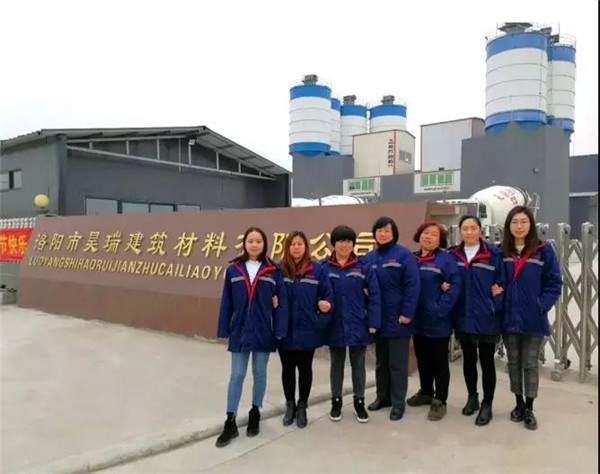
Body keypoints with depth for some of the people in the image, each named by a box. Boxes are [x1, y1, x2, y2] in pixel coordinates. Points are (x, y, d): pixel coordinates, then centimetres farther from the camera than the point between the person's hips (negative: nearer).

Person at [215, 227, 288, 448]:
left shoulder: (273, 271, -3)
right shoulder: (233, 270, 0)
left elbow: (281, 302, -3)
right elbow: (226, 303, 2)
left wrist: (280, 330, -7)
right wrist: (224, 330, 1)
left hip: (263, 332, 0)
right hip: (239, 331, 1)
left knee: (260, 373, 14)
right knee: (237, 375, 6)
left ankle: (255, 413, 32)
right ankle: (230, 422, 14)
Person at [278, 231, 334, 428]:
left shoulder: (317, 270, -4)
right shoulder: (279, 270, -3)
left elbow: (328, 295, -1)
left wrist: (321, 320, -11)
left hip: (307, 331, -1)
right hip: (285, 331, 1)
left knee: (305, 369, 13)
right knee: (287, 369, 14)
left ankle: (302, 407, 31)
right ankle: (290, 406, 33)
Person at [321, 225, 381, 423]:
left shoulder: (363, 267, -5)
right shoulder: (324, 268, -5)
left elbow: (374, 295, -5)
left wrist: (373, 322, -10)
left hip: (358, 326, 0)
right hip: (334, 327, 0)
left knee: (358, 365, 14)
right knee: (337, 365, 16)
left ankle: (359, 402, 30)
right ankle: (336, 401, 32)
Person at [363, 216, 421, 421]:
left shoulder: (404, 255, -8)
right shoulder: (368, 258, 6)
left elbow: (413, 285, -14)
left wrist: (407, 313, -17)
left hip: (397, 319, -5)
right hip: (377, 319, 5)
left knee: (397, 363, 4)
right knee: (381, 361, 16)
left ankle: (398, 402, 15)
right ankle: (383, 396, 31)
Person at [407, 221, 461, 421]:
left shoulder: (446, 259, -9)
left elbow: (455, 285, -17)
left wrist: (440, 310, -21)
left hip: (437, 322, -5)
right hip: (417, 320, 5)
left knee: (439, 362, 6)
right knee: (422, 359, 19)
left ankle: (440, 401, 18)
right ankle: (426, 392, 36)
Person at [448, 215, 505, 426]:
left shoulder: (493, 254, -7)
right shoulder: (453, 255, 2)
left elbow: (502, 282, -3)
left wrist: (498, 293, -19)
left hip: (486, 318, -3)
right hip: (463, 317, 3)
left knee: (486, 362, 8)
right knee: (468, 360, 17)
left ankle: (487, 405, 22)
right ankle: (472, 397, 36)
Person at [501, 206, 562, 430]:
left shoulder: (543, 250, -6)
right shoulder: (501, 252, 1)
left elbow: (554, 283, -4)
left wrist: (542, 305, -13)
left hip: (533, 319, -2)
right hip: (509, 318, 2)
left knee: (530, 364, 7)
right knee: (513, 363, 14)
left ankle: (529, 409, 22)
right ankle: (519, 404, 30)